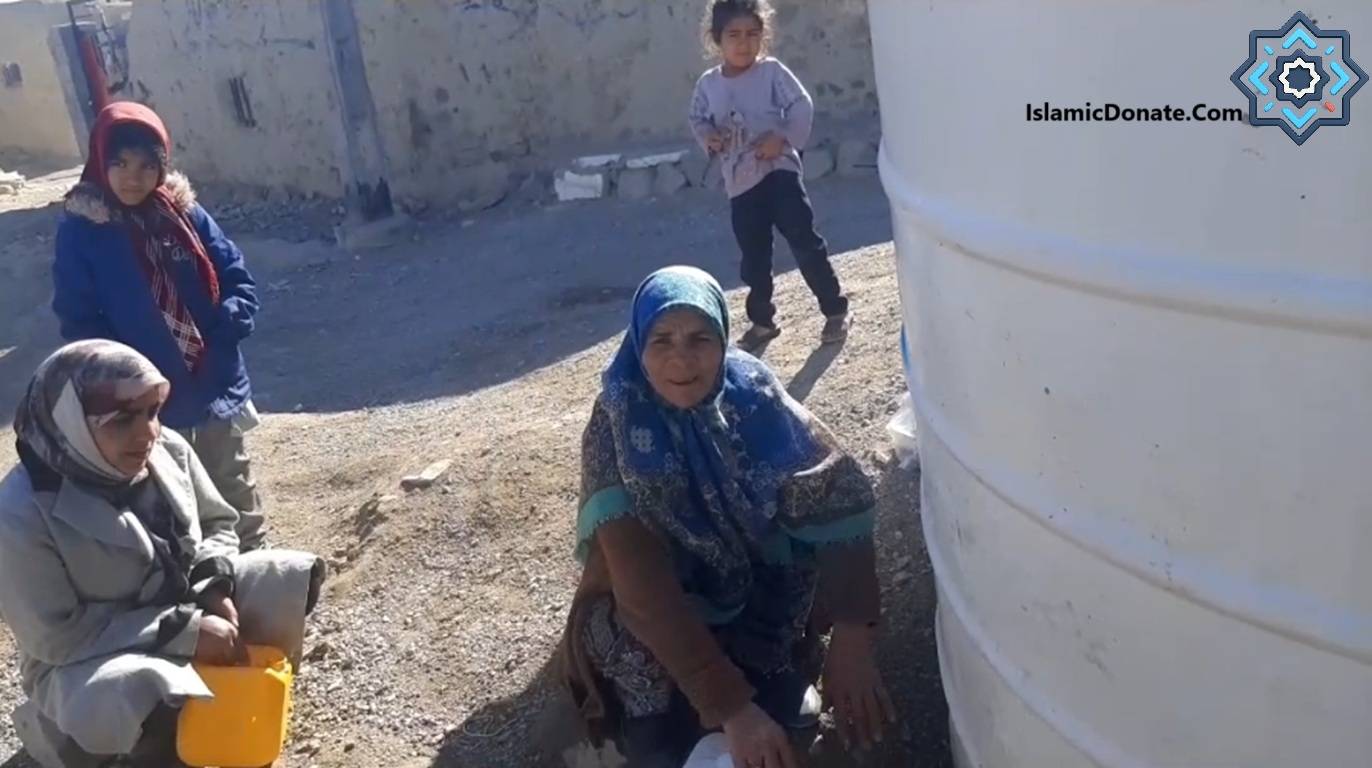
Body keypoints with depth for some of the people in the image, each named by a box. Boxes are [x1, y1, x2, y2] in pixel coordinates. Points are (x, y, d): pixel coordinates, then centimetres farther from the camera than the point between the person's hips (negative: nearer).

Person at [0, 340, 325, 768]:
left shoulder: (168, 452, -11)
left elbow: (218, 525, 6)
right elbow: (55, 637, -22)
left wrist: (215, 590, -16)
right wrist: (185, 632, -26)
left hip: (186, 603, 6)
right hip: (84, 658, -6)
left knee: (295, 577, -9)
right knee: (146, 694, -37)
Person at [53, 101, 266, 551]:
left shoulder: (186, 214, -2)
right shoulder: (80, 231, -8)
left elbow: (238, 281, 1)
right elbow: (78, 323, -8)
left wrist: (225, 325, -16)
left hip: (217, 387, 2)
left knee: (237, 502, 19)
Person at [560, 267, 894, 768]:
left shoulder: (752, 392, -18)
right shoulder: (617, 427, -25)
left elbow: (839, 496, -24)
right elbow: (640, 582, -31)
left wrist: (852, 638, -35)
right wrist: (730, 706, -37)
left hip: (762, 576, 4)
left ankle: (783, 674, 7)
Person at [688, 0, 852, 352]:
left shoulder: (772, 72, -5)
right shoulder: (708, 84, 5)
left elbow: (802, 106, -7)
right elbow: (697, 120, 16)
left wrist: (783, 138, -19)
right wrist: (709, 138, -4)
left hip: (779, 171, -4)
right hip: (740, 182, 4)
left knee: (805, 242, -6)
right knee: (754, 258, 10)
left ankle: (836, 310, 8)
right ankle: (762, 321, 26)